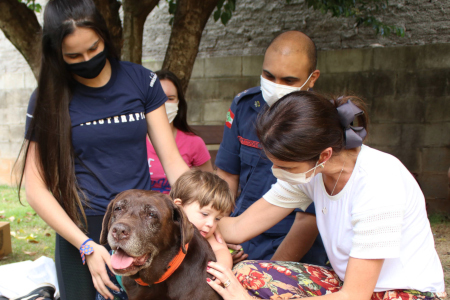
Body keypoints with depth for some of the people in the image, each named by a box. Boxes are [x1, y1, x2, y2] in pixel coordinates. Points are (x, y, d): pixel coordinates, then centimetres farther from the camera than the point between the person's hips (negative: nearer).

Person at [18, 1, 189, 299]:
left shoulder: (141, 81, -3)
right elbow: (36, 187, -8)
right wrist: (86, 246, -16)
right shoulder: (47, 99, -5)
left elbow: (172, 160, -4)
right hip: (80, 232, -1)